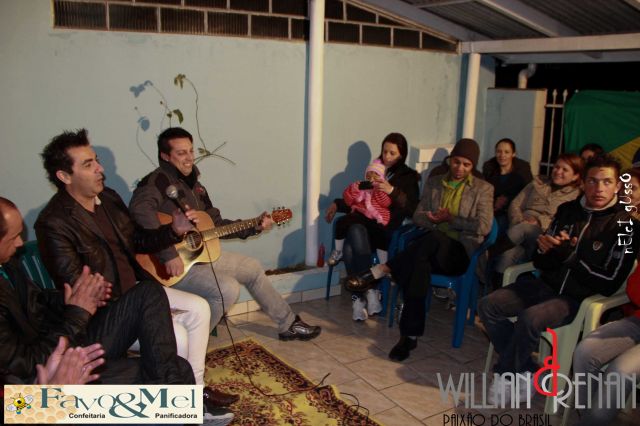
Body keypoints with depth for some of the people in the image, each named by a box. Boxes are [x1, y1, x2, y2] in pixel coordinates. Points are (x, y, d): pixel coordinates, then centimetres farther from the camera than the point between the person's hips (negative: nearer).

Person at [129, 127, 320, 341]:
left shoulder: (193, 184, 12)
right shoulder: (159, 180, -17)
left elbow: (215, 224, 17)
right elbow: (140, 209, -39)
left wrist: (253, 227, 8)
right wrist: (169, 254, -41)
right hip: (170, 264, -10)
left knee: (253, 268, 18)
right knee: (228, 289, -28)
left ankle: (288, 325, 31)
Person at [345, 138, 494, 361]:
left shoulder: (483, 189, 9)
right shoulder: (434, 183, 19)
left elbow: (484, 226, -3)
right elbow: (418, 216, 13)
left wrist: (450, 218, -6)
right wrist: (434, 219, -9)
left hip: (460, 252, -3)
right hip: (431, 247, 3)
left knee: (433, 238, -40)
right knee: (419, 263, -37)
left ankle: (380, 270, -35)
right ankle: (410, 335, -35)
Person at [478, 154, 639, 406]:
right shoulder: (568, 210, 7)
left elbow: (610, 282, -13)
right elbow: (541, 262, 11)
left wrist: (569, 255, -14)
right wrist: (544, 248, -13)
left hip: (579, 298, -6)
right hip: (546, 285, 6)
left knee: (530, 318, -33)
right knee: (488, 306, -10)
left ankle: (504, 377, -8)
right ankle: (527, 373, -4)